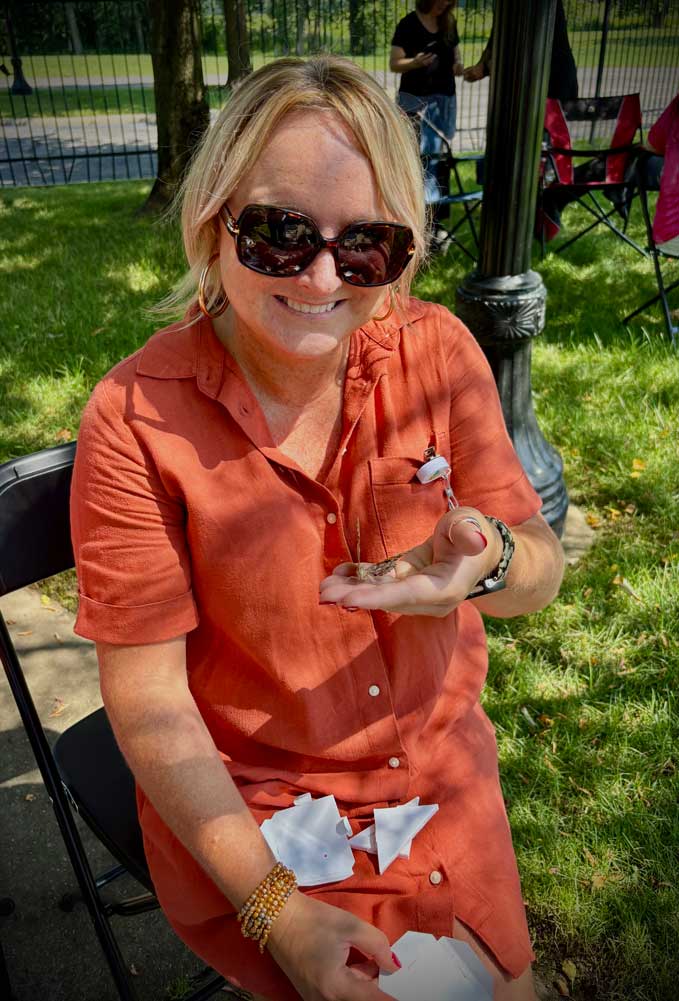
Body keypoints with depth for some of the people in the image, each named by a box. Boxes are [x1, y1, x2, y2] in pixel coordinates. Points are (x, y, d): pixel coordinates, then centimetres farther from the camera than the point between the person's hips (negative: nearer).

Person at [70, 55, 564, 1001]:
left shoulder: (439, 349, -12)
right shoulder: (136, 417, -21)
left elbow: (541, 571, -7)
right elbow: (144, 690, -15)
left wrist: (485, 562, -32)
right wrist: (274, 906, -18)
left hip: (442, 769, 4)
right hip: (242, 804, -3)